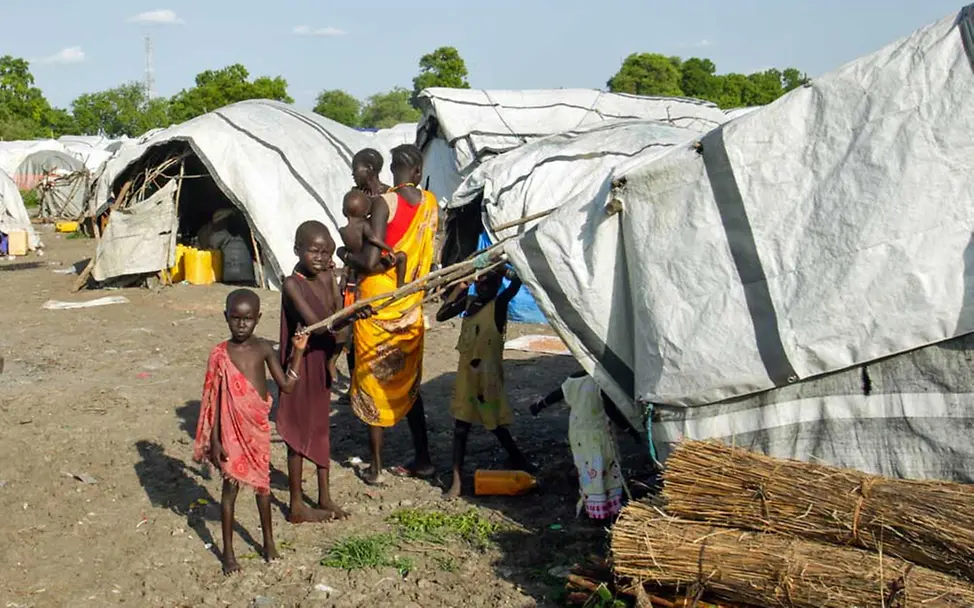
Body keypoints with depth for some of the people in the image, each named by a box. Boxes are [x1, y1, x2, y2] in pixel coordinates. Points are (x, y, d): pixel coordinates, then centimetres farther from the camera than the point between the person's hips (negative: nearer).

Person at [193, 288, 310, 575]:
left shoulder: (263, 348, -3)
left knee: (262, 484, 16)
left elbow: (287, 386, -2)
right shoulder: (219, 354, -10)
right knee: (230, 487, 6)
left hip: (258, 428, 3)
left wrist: (298, 350, -8)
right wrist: (214, 440, -9)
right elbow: (213, 400, -7)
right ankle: (228, 552, 18)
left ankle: (268, 540, 34)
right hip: (231, 430, -3)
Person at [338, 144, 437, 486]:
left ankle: (376, 467, 13)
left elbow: (371, 261, -19)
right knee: (408, 385, 17)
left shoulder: (384, 202, -15)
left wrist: (345, 255, -1)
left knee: (372, 383, 7)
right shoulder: (430, 203, 1)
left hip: (377, 304, -5)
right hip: (410, 307, 5)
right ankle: (423, 460, 21)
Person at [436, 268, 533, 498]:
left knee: (494, 422, 5)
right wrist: (460, 287, 2)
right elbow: (441, 315, 7)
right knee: (461, 425, 6)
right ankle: (456, 480, 11)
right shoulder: (468, 302, 8)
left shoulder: (499, 304, -11)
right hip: (466, 372, 6)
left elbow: (516, 282, -29)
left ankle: (518, 461, 28)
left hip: (487, 374, -6)